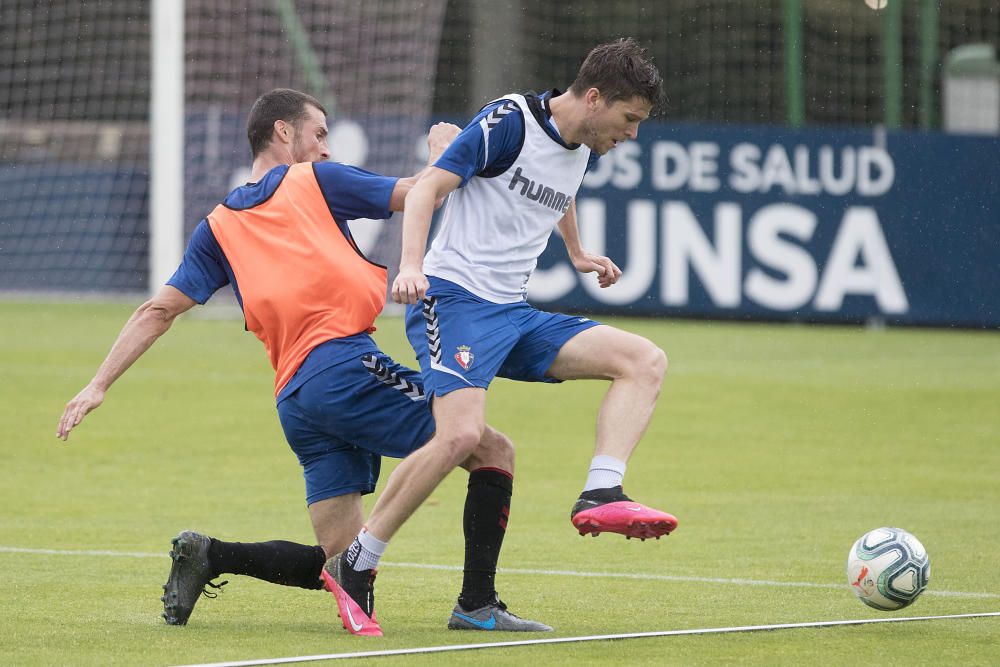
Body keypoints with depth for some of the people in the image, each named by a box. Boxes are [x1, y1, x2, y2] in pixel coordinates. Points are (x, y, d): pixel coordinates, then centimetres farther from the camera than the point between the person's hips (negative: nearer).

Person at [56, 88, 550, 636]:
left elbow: (159, 310, 17)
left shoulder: (218, 227, 22)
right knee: (493, 451, -1)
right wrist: (442, 147, 30)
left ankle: (211, 555, -1)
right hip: (345, 364, -7)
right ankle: (478, 603, -11)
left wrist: (99, 386, 19)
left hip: (293, 398, 7)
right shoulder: (315, 181, 7)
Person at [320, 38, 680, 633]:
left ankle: (601, 495, -20)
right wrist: (411, 265, -28)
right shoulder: (509, 122, -11)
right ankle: (354, 564, -16)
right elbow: (427, 188, -13)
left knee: (646, 360, -7)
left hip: (515, 314, 8)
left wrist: (577, 254, 51)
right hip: (454, 298, -8)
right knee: (462, 434, -28)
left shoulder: (585, 148, 13)